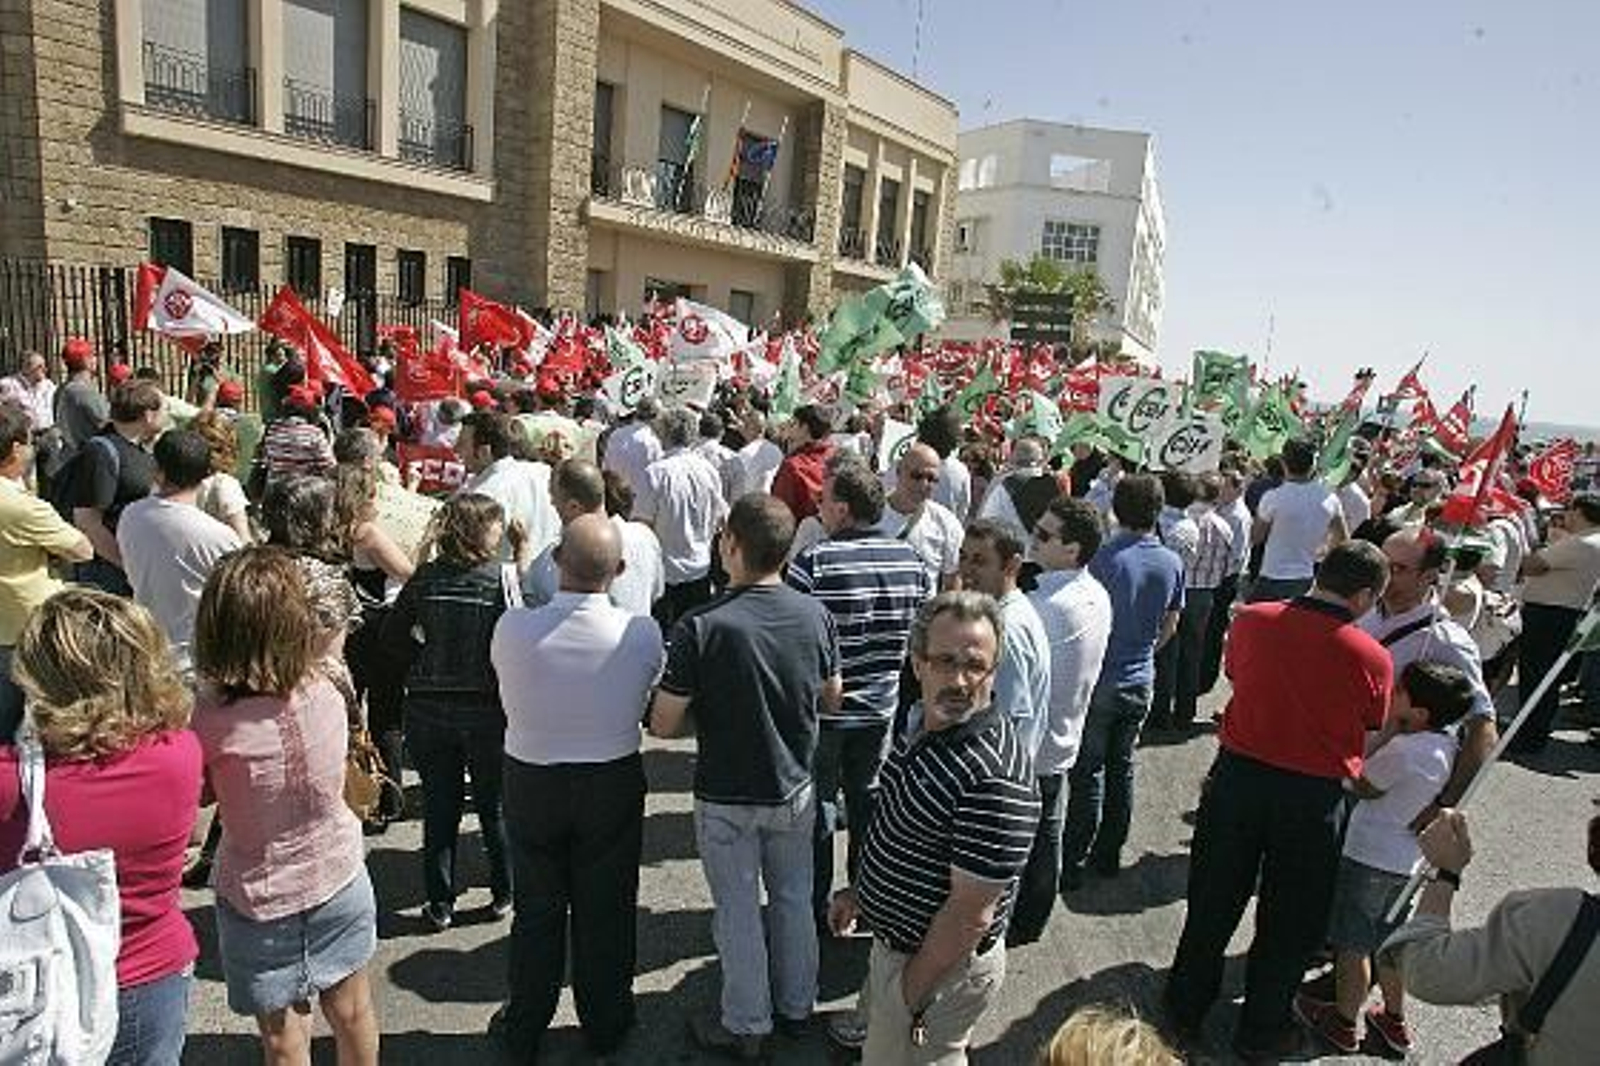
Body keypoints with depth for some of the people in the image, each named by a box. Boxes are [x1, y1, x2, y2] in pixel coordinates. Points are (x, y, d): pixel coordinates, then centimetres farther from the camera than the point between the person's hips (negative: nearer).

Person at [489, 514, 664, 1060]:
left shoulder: (512, 627, -21)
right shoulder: (642, 633, -22)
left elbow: (507, 696, -4)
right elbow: (649, 704, -4)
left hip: (530, 782, 1)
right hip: (614, 784, 0)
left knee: (537, 911, 20)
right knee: (606, 910, 18)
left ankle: (523, 1029, 39)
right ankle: (605, 1025, 38)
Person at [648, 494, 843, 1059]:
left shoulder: (701, 628, -25)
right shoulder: (816, 616, -12)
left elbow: (663, 725, -18)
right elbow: (832, 699, 2)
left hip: (726, 798, -3)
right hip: (795, 789, 4)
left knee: (738, 912, 15)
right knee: (793, 899, 22)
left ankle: (746, 1026, 33)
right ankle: (796, 1006, 41)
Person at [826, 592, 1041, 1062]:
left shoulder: (996, 780, -33)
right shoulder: (924, 723, -5)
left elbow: (970, 914, -27)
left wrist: (911, 993, -18)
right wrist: (858, 890, 16)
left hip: (942, 964, -8)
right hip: (894, 940, 8)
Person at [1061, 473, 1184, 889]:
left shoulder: (1105, 557, -18)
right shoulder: (1173, 563, -2)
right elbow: (1169, 628, 8)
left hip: (1101, 679, -4)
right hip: (1140, 681, 5)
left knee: (1089, 772, 3)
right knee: (1121, 767, 15)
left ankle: (1073, 862, 9)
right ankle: (1109, 854, 27)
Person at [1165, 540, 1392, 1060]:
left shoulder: (1251, 619, -10)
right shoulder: (1373, 658, -15)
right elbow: (1374, 727, -1)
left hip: (1238, 773, 2)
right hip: (1312, 797, -2)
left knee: (1212, 904, 18)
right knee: (1289, 921, 18)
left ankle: (1185, 1010, 34)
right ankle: (1260, 1031, 34)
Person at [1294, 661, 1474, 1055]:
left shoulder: (1403, 748, -27)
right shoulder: (1449, 745, -3)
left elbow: (1360, 786, -14)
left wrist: (1386, 730, -15)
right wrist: (1392, 734, -2)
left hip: (1370, 859, -8)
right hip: (1411, 862, 8)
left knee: (1353, 946, 10)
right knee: (1389, 944, 24)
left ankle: (1345, 1022, 25)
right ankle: (1395, 1020, 39)